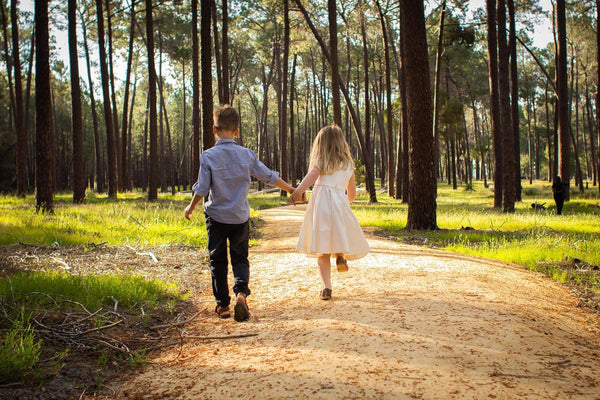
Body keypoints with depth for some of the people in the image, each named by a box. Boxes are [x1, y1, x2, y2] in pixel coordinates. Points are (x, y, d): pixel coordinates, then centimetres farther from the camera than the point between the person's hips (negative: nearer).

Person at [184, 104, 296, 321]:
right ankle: (241, 293, -13)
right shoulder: (246, 154, -3)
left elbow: (201, 189, -10)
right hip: (240, 217, 2)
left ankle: (222, 304, 16)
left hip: (216, 217, -1)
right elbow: (270, 177, 4)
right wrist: (290, 189, 18)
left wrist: (190, 207, 8)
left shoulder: (208, 156, -11)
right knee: (240, 258, 11)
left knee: (217, 260, 12)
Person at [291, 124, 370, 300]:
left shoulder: (321, 161, 12)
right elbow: (352, 194, 23)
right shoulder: (348, 164, 20)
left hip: (321, 201, -1)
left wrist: (298, 191, -26)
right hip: (340, 202, 1)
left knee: (322, 252, 2)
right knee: (346, 233, 26)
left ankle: (326, 287, -7)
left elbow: (313, 174, -12)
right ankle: (341, 255, -4)